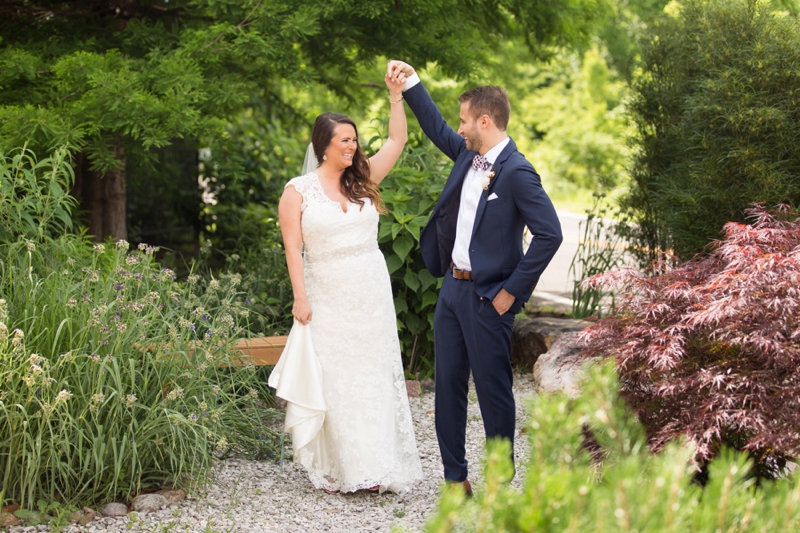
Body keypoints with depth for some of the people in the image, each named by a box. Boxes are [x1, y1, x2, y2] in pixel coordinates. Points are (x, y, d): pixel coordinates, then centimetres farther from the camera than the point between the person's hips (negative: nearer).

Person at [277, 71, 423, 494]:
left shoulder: (362, 181, 9)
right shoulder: (298, 191, -1)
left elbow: (398, 141, 8)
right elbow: (292, 247, -4)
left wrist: (396, 95, 0)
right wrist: (300, 298, -11)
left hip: (371, 295, 4)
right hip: (328, 297, -3)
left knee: (375, 374, 3)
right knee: (333, 378, -3)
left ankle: (376, 467, 9)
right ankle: (337, 470, 4)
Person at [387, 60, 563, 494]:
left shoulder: (516, 172, -17)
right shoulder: (468, 155, 7)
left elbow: (549, 234, -21)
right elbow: (437, 129, 27)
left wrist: (512, 290, -17)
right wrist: (410, 84, 21)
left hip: (486, 296, -8)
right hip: (452, 287, 8)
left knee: (493, 391, 2)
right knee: (448, 385, 11)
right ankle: (455, 478, 22)